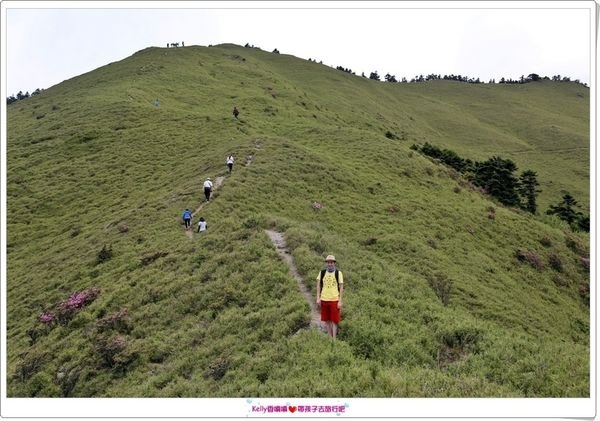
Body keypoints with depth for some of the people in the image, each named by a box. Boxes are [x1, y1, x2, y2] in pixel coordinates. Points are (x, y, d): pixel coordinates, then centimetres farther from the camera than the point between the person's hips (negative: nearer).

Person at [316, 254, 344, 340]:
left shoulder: (338, 273, -3)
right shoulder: (322, 272, 4)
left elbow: (341, 287, -2)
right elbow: (318, 285, 6)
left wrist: (340, 301, -7)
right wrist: (318, 298, -2)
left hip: (334, 300, -3)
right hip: (324, 299, 3)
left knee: (334, 320, 0)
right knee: (327, 320, 11)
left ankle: (334, 340, 8)